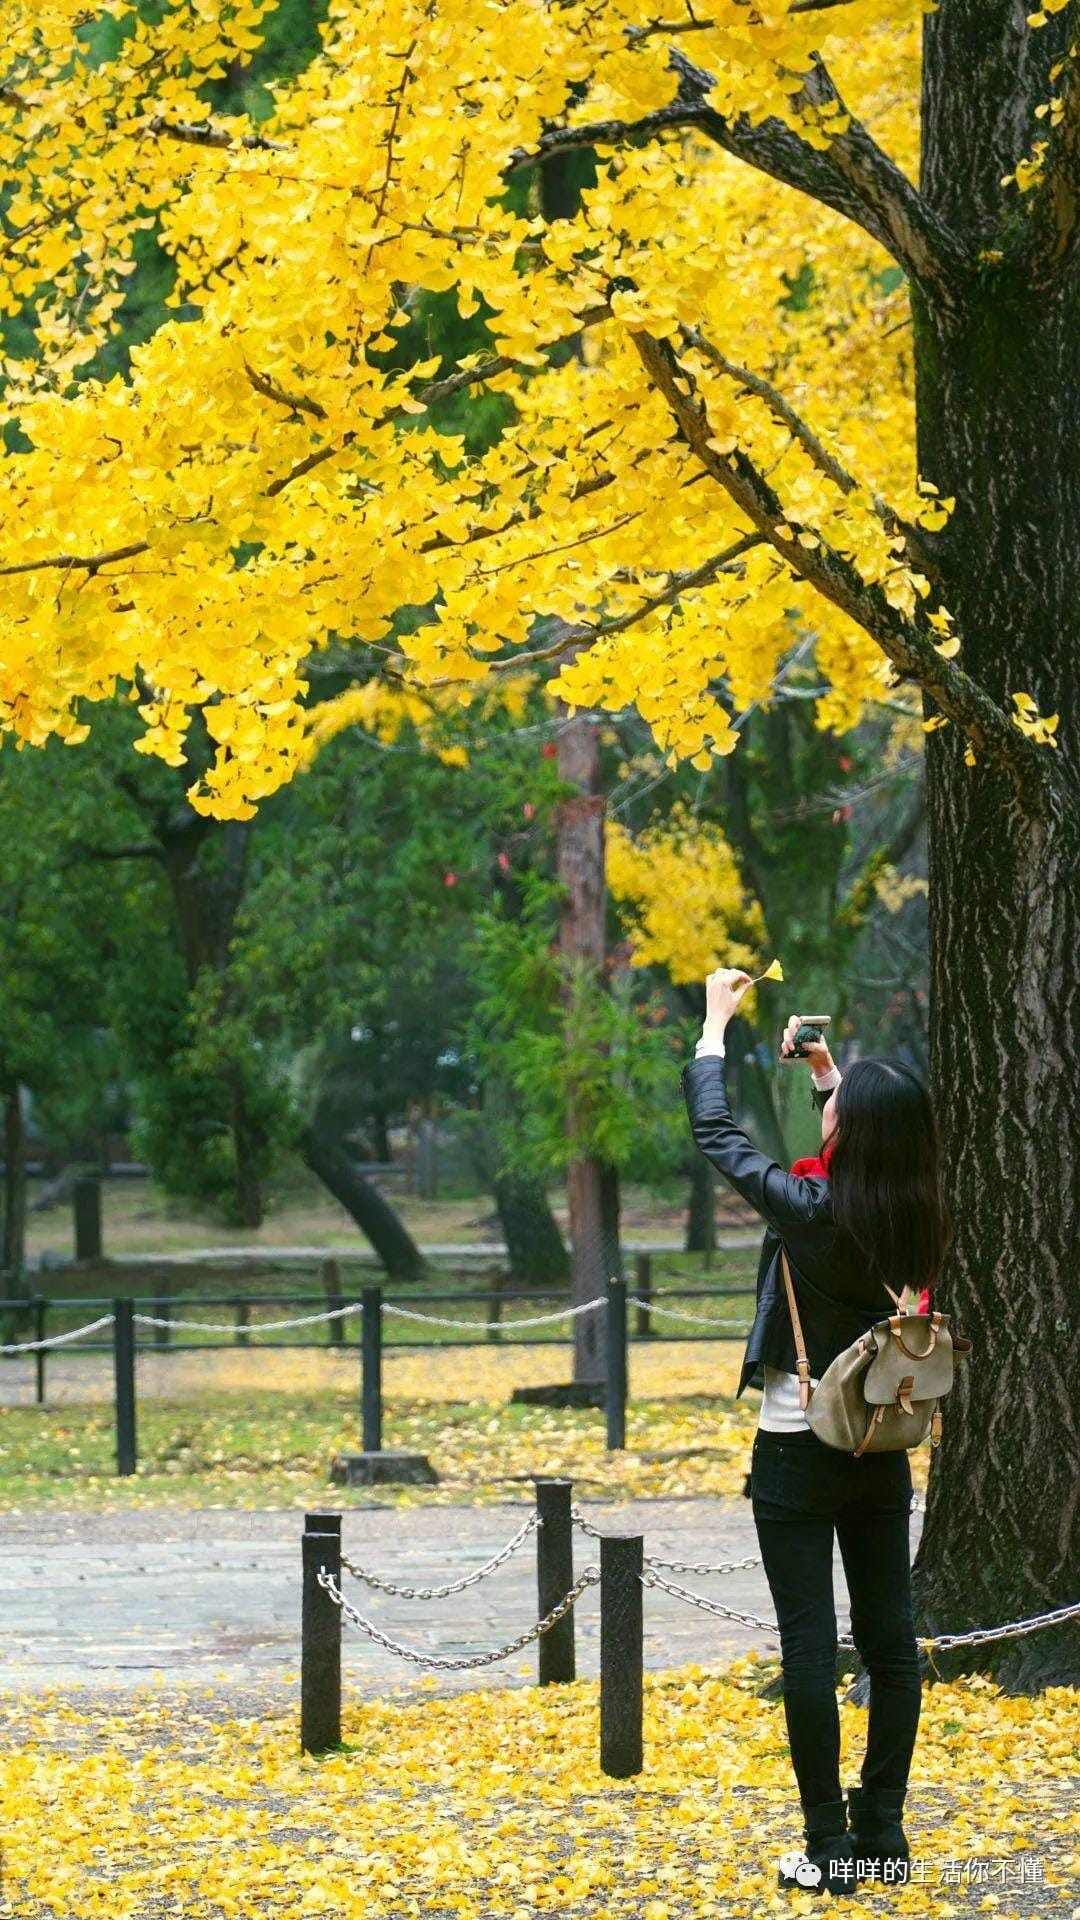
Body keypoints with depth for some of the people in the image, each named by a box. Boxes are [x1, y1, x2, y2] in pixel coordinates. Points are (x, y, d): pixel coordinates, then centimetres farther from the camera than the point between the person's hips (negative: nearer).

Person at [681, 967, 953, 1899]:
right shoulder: (925, 1221, -4)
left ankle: (829, 1847, -2)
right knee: (890, 1636, 10)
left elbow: (717, 1134, -6)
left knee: (810, 1642, -2)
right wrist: (824, 1066, 27)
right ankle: (883, 1833, 15)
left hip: (798, 1454, -5)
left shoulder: (812, 1210, -19)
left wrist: (716, 1027, 7)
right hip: (884, 1454, 5)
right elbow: (879, 1146, 20)